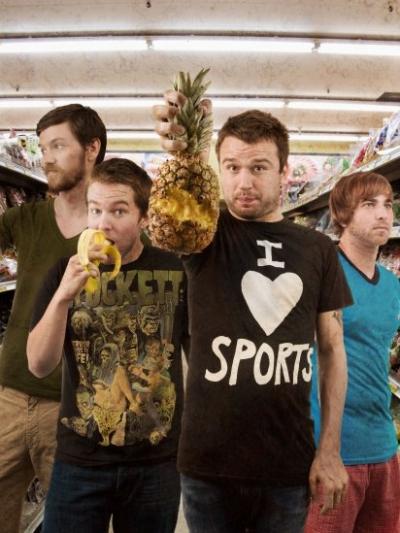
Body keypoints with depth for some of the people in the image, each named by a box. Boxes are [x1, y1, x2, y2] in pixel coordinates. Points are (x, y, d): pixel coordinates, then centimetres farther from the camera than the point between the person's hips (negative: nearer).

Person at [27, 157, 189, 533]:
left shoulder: (176, 271, -7)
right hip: (79, 460, 1)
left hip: (157, 462, 0)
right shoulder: (66, 272, -3)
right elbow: (39, 365, -8)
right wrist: (63, 295, -23)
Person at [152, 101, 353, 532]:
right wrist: (184, 152, -49)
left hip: (290, 464, 2)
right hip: (208, 462, -1)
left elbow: (332, 350, 3)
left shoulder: (318, 250, 1)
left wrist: (330, 450, -1)